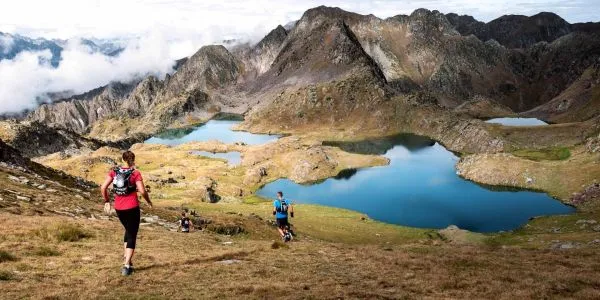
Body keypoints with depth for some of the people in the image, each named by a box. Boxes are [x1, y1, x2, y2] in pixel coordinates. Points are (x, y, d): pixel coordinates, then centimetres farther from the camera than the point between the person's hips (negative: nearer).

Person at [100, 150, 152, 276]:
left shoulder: (114, 171, 2)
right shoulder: (135, 173, -9)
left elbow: (103, 188, -3)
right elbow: (142, 191, -15)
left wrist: (106, 201, 10)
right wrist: (148, 201, 3)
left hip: (119, 208, 4)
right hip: (132, 208, -4)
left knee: (128, 230, 28)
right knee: (132, 236, 5)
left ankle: (126, 258, 26)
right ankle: (127, 266, -2)